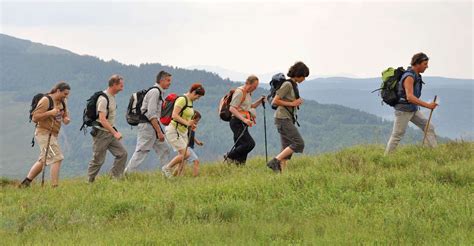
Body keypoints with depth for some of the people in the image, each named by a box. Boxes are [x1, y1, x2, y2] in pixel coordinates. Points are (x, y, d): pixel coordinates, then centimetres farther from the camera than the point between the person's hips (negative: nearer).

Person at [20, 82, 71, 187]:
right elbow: (35, 117, -17)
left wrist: (66, 119, -3)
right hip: (44, 133, -9)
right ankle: (55, 186, -19)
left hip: (53, 134, 9)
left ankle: (25, 183, 27)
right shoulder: (46, 100, -14)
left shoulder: (62, 102, 10)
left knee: (43, 161, 17)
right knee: (57, 158, -17)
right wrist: (50, 113, -26)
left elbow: (65, 115, 21)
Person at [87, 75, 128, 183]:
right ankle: (89, 181, 11)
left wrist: (115, 131, 19)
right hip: (101, 133, -9)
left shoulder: (112, 97, 10)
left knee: (122, 153, 0)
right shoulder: (103, 99, -20)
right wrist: (115, 133, -29)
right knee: (98, 160, -1)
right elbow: (102, 120, -27)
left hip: (111, 132, 9)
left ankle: (115, 178, 4)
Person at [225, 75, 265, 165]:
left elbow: (250, 107, 33)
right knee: (250, 143, -17)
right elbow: (232, 109, -18)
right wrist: (244, 119, -28)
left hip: (243, 123, 10)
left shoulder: (248, 93, 19)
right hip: (237, 122, -10)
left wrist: (260, 101, 15)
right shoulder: (239, 92, -11)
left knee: (240, 147, 5)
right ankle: (229, 156, -8)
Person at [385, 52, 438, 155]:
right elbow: (410, 97, -33)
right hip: (403, 110, -9)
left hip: (414, 110, 9)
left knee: (429, 128, 2)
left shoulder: (416, 75, 6)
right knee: (397, 136, -2)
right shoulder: (409, 77, -23)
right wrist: (427, 105, -36)